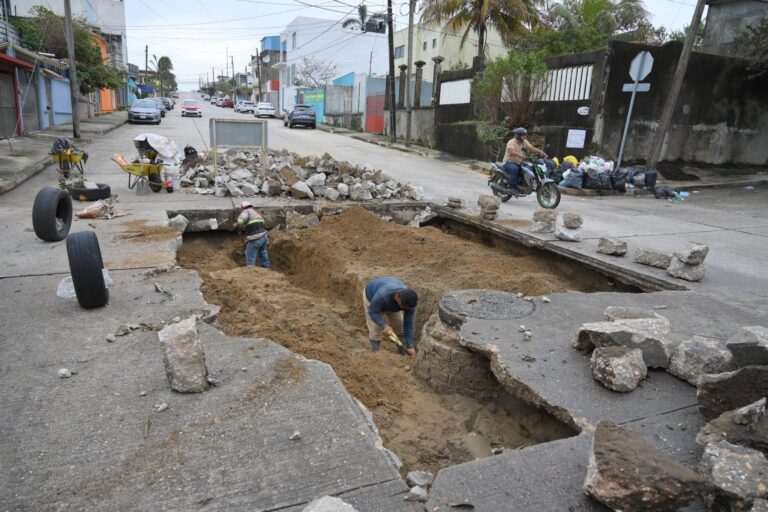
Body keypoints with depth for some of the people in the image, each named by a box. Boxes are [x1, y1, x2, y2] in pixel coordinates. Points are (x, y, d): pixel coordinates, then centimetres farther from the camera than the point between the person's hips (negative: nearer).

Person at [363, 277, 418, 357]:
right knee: (376, 329, -9)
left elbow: (408, 324, -25)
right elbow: (372, 312, -32)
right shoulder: (382, 295, -46)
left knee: (401, 326, -2)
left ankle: (402, 353, 15)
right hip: (372, 295, -3)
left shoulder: (409, 302, -33)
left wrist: (410, 346, -25)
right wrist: (384, 326, -45)